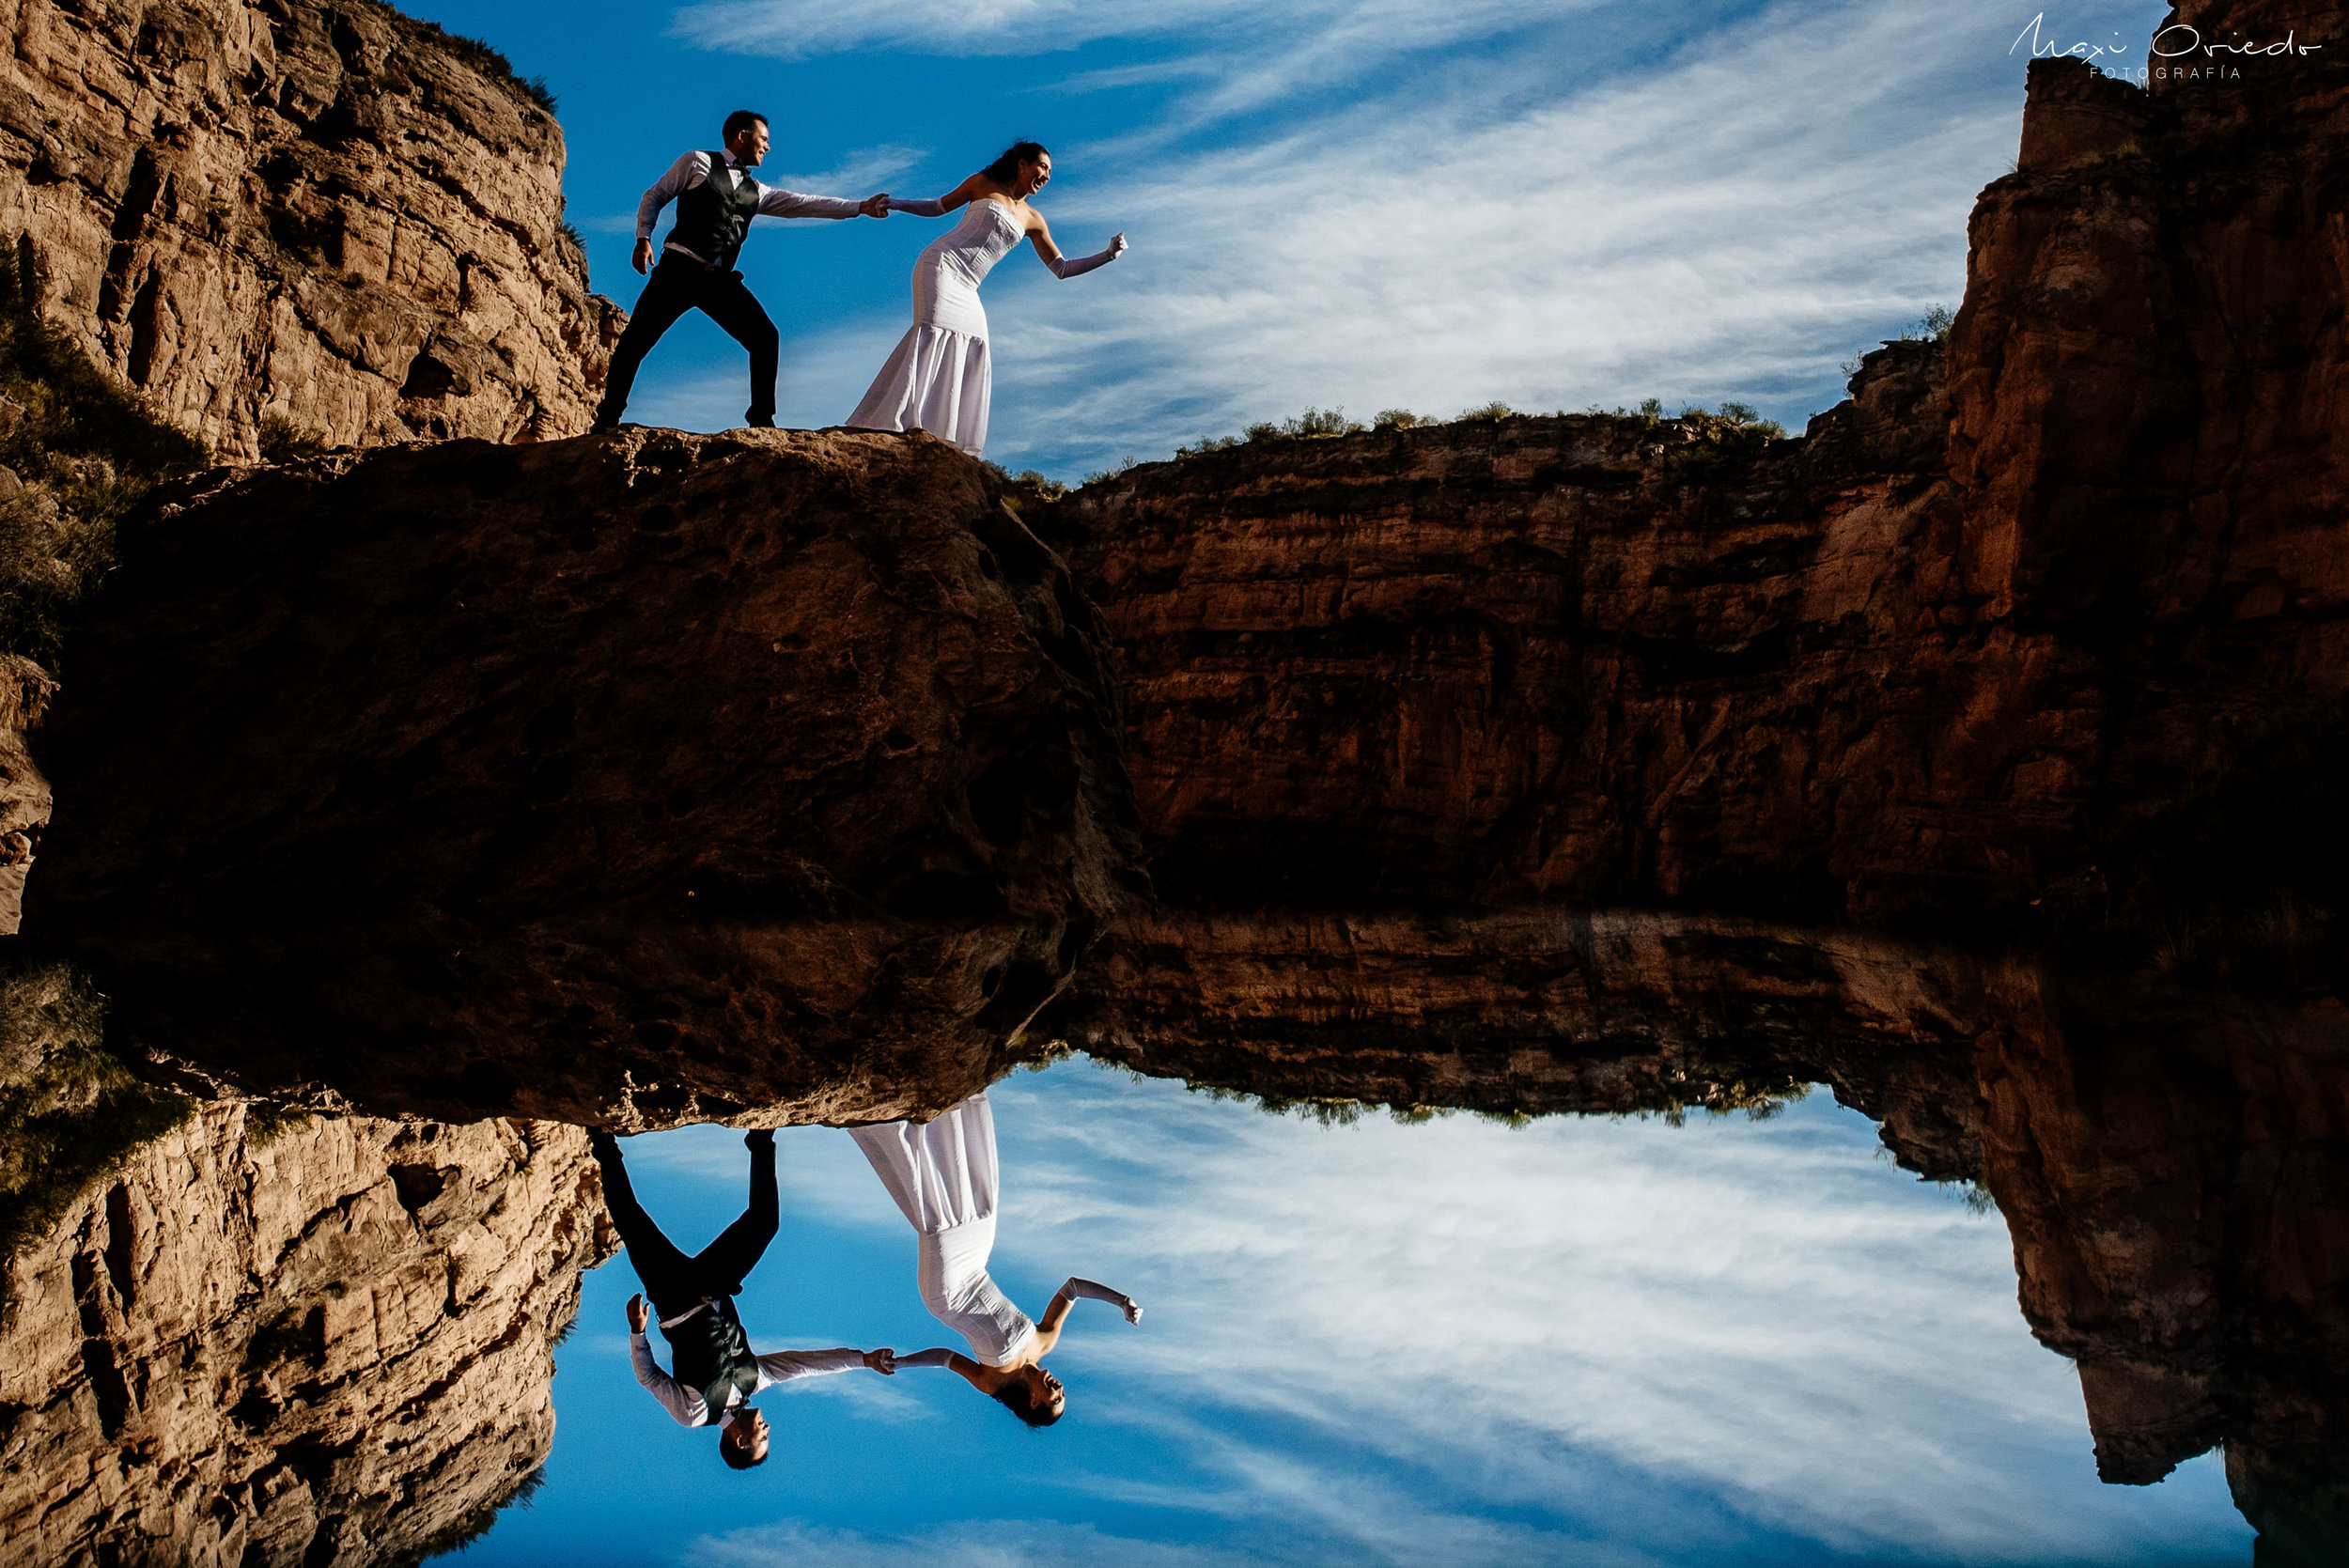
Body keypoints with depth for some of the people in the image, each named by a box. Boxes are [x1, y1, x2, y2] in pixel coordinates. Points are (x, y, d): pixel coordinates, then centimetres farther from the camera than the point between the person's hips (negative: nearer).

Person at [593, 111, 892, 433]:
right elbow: (654, 196, 10)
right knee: (634, 342, -7)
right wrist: (644, 239, -5)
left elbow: (804, 203, 17)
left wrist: (860, 207, 12)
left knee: (765, 337, -8)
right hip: (680, 269, -4)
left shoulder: (755, 192, 20)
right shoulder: (697, 162, 9)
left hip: (720, 279, 5)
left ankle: (761, 419, -1)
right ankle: (607, 419, 4)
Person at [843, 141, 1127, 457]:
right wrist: (893, 204, 7)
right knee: (934, 330, -24)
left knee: (974, 352, -8)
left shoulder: (1032, 220, 17)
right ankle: (894, 419, -33)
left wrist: (1108, 255, 9)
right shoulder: (983, 184, 8)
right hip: (941, 263, -5)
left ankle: (954, 443, -9)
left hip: (966, 290, 5)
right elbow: (939, 207, 17)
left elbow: (1062, 269, 18)